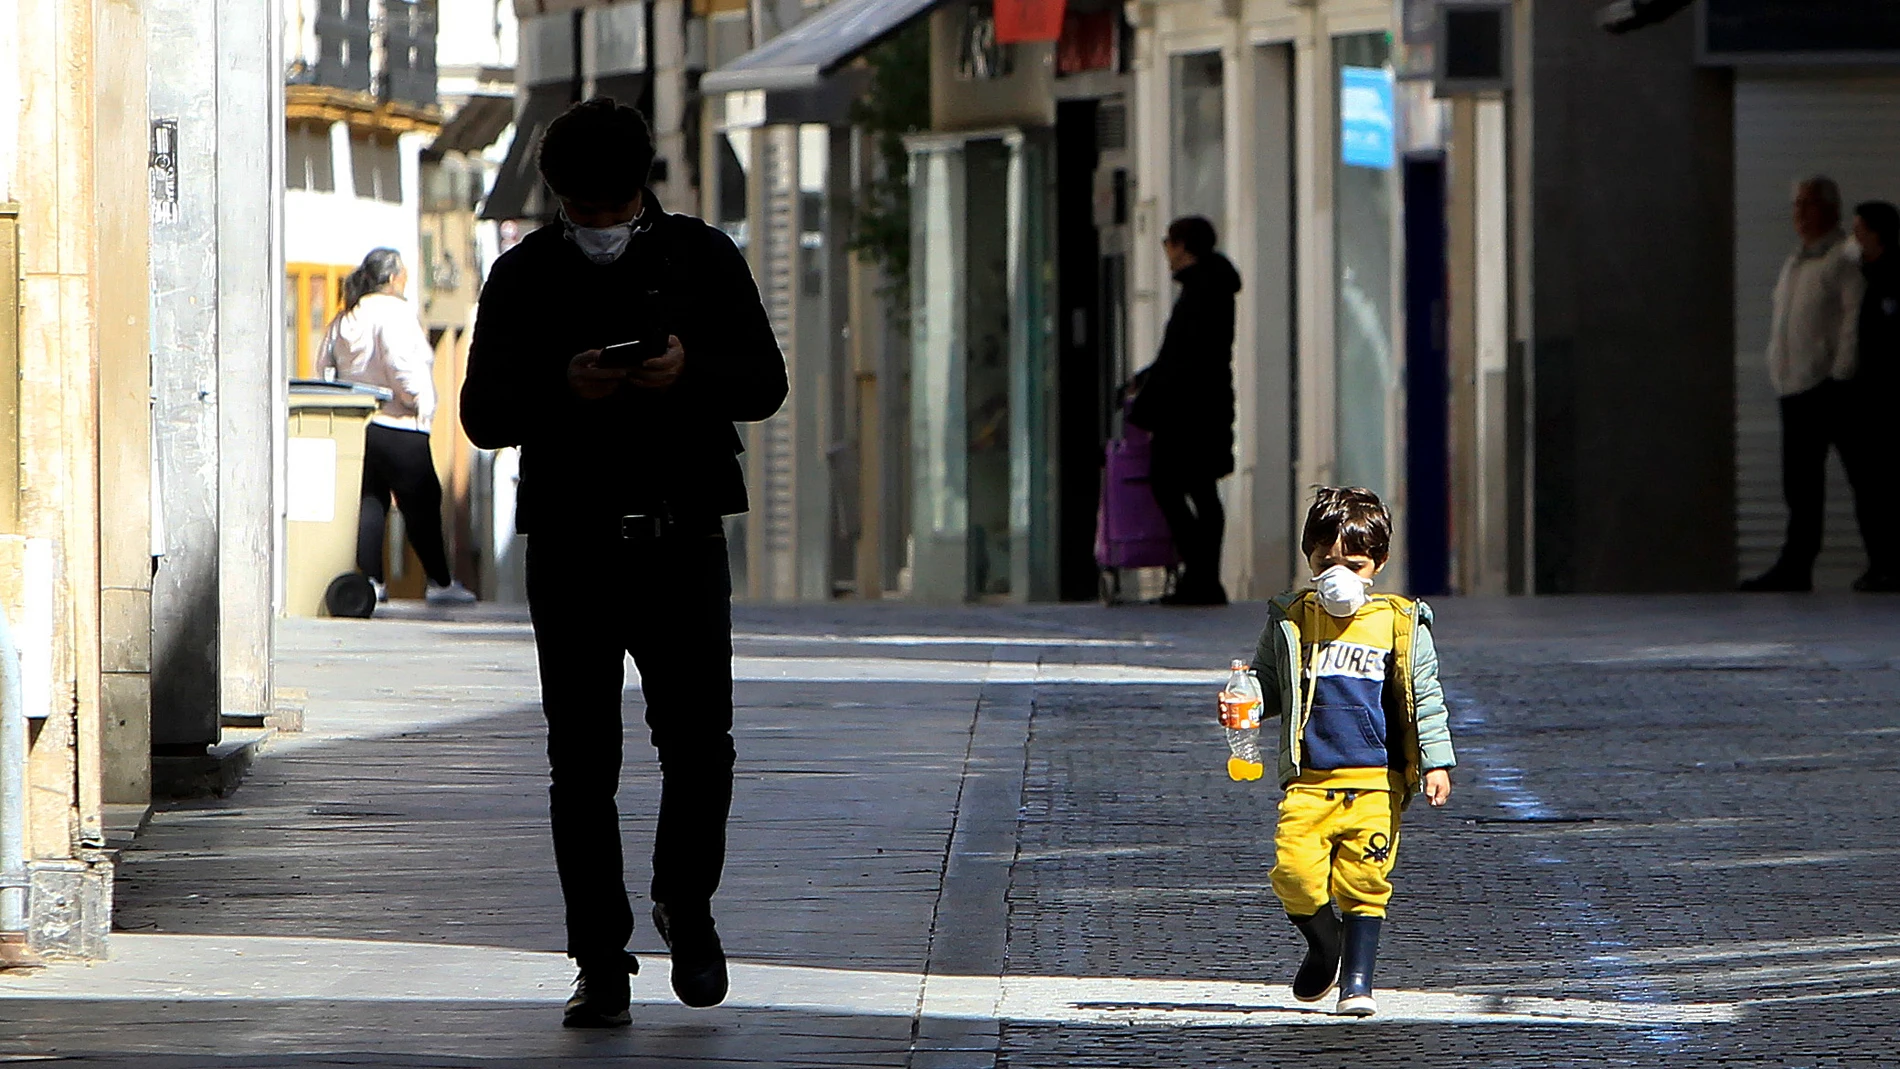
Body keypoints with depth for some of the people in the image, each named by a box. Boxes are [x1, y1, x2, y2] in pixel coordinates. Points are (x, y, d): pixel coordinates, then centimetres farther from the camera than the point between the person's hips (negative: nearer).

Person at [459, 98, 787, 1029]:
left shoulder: (702, 259, 7)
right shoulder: (523, 277, 6)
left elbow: (765, 384, 5)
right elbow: (482, 413, 1)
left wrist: (690, 373, -16)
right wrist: (562, 389, -19)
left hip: (682, 538, 0)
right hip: (570, 542, 0)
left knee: (698, 742, -6)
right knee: (581, 763, -1)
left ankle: (686, 902, 21)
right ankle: (600, 965, 5)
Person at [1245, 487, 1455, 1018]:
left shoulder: (1401, 623, 4)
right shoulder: (1290, 621, 10)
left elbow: (1425, 699, 7)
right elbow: (1268, 684, 21)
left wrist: (1436, 762, -1)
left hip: (1376, 780, -1)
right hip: (1308, 780, 1)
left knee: (1364, 882, -5)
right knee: (1294, 873, -12)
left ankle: (1357, 978, 6)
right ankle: (1323, 944, 15)